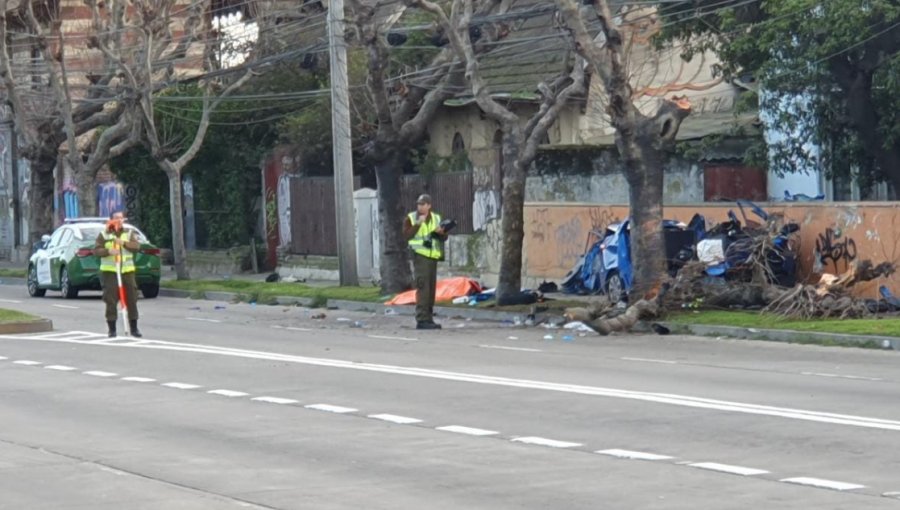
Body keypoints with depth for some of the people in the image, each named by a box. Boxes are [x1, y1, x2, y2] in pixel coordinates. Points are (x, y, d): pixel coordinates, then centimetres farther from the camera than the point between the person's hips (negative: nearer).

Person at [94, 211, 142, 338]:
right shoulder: (104, 235, 5)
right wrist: (108, 251, -21)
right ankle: (112, 329, 3)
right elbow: (96, 250, -3)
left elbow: (137, 246, -3)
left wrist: (124, 243, -18)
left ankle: (134, 328, 10)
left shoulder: (129, 234, 11)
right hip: (109, 271, -2)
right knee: (111, 301, -4)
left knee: (132, 299, 2)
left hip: (127, 270, 2)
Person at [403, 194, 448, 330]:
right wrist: (418, 223, -22)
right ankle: (421, 320, -18)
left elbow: (444, 238, 14)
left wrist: (441, 232, -8)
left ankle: (428, 318, 16)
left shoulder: (436, 218, 13)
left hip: (433, 257, 6)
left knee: (431, 288, 9)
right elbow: (407, 235, -13)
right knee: (423, 288, -15)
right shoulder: (411, 219, 0)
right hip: (420, 256, -6)